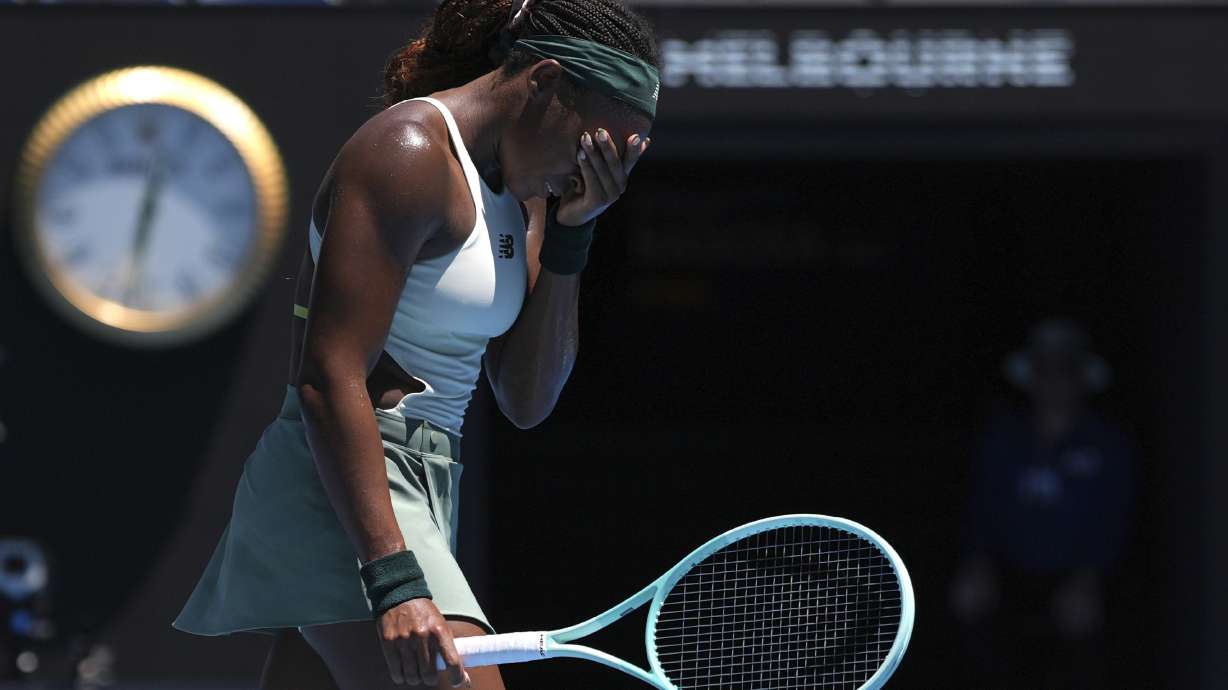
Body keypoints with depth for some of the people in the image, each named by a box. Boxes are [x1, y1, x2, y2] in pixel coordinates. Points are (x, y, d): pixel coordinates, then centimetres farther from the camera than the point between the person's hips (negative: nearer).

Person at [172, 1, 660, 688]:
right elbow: (328, 380, -21)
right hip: (343, 498, -10)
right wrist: (395, 579, -28)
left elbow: (527, 401, 13)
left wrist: (571, 233, 2)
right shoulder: (411, 152, -14)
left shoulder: (523, 189, 15)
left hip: (423, 492, 10)